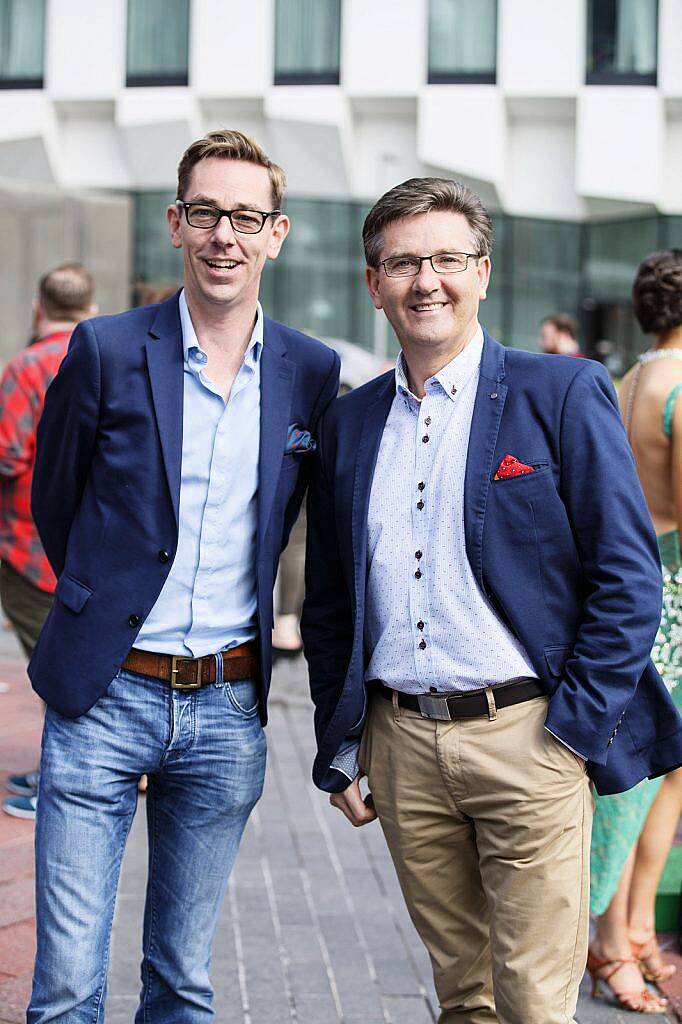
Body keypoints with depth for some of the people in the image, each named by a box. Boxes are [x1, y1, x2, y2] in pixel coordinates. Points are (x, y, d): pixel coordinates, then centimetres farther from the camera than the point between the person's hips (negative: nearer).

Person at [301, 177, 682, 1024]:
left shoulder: (563, 394, -3)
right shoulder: (348, 424, 11)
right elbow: (328, 607, 17)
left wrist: (573, 730, -10)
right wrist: (338, 753, 12)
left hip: (526, 737, -4)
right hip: (401, 743, 4)